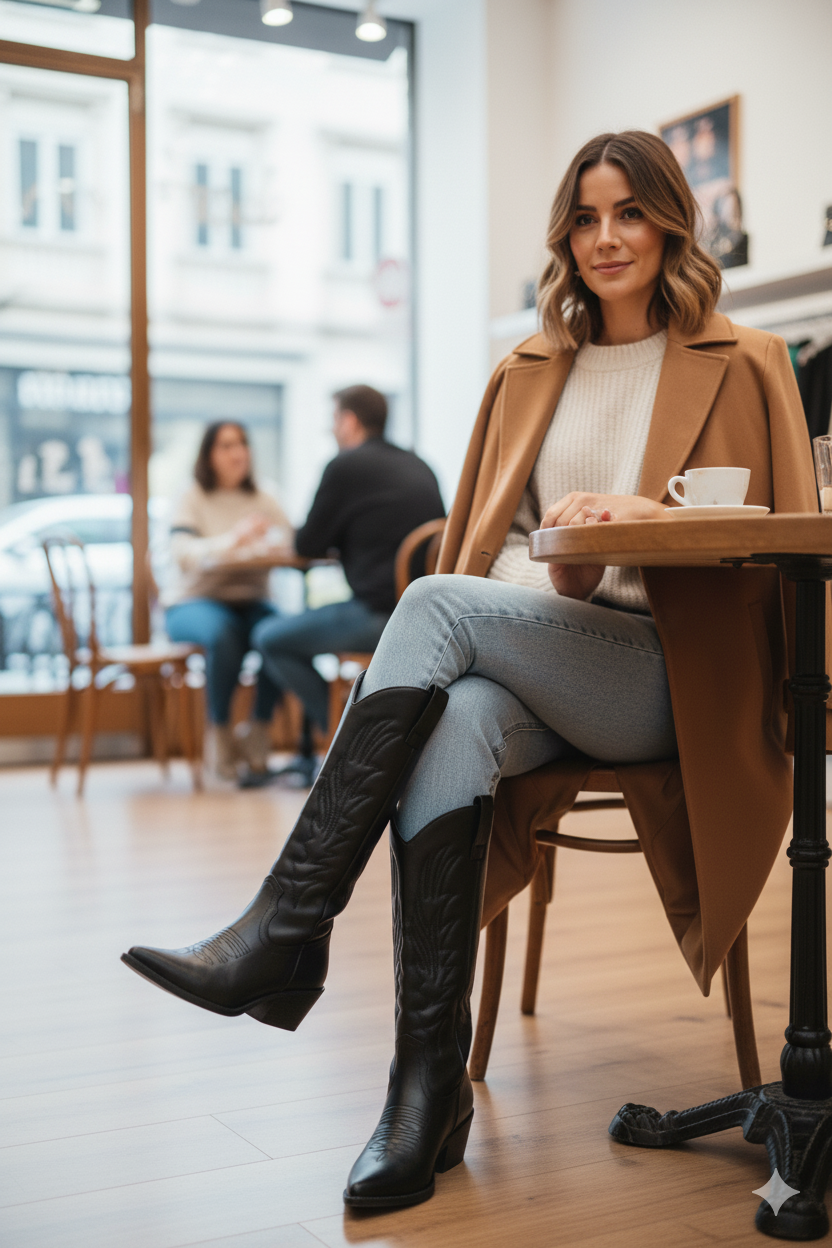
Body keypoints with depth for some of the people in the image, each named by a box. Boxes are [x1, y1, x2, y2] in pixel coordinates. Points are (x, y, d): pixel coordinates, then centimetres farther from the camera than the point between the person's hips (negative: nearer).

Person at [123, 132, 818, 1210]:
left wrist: (650, 512, -13)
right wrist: (555, 572, -2)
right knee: (452, 726, -35)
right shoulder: (530, 372, 23)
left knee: (437, 605, -31)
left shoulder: (743, 365, 11)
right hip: (529, 666, 4)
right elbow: (487, 536, 22)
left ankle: (286, 931, -31)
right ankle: (430, 1086, -31)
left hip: (670, 675, -3)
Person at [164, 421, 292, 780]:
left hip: (251, 601, 3)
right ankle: (219, 732, -15)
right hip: (195, 603, -3)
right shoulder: (193, 500, 2)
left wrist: (278, 542, -21)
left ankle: (259, 728, -10)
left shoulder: (263, 501, 14)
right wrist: (232, 540, -33)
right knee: (222, 633, -37)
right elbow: (183, 552, -16)